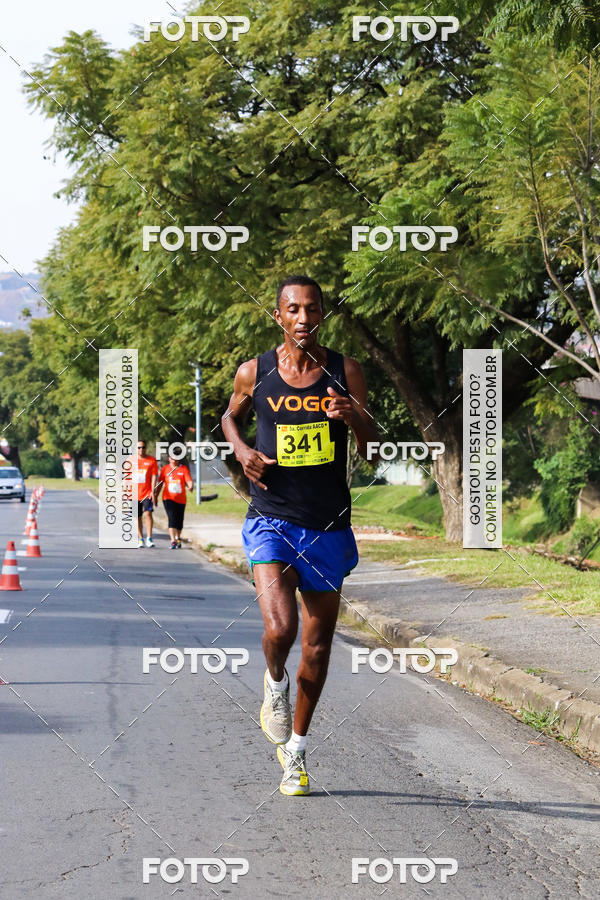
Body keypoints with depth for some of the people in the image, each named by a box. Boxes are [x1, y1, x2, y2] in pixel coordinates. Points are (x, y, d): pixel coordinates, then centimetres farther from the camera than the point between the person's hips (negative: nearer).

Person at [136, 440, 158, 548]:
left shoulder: (151, 460, 3)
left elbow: (154, 476, 0)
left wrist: (153, 491, -10)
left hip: (147, 493, -2)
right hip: (134, 493, 2)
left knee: (147, 513, -18)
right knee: (138, 517, 7)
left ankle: (149, 538, -18)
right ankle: (140, 539, 17)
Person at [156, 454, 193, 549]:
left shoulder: (184, 468, 3)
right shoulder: (165, 469, 6)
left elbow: (189, 481, -7)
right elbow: (160, 483, 11)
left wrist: (190, 486, -30)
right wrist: (156, 496, 9)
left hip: (181, 499, 1)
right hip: (168, 498, -1)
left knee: (179, 521, 9)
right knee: (172, 519, -16)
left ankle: (178, 539, 32)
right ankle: (173, 541, -21)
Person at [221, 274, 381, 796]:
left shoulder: (346, 373, -1)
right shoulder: (254, 373, -2)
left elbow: (373, 453, 0)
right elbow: (232, 415, 20)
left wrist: (354, 417, -21)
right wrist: (242, 451, -1)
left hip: (328, 527, 2)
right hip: (271, 521, -2)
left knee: (318, 645, 10)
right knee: (280, 628, -23)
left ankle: (296, 751, 28)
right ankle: (276, 683, 13)